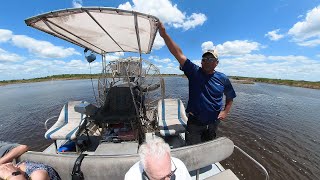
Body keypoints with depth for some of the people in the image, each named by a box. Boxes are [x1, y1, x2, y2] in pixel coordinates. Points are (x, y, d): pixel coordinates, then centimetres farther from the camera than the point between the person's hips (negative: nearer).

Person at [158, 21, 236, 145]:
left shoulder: (223, 79, -2)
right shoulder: (194, 71, -10)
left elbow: (230, 98, 11)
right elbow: (178, 53, -20)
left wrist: (225, 111, -6)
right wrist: (164, 35, -26)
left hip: (213, 123, 3)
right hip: (194, 122, -2)